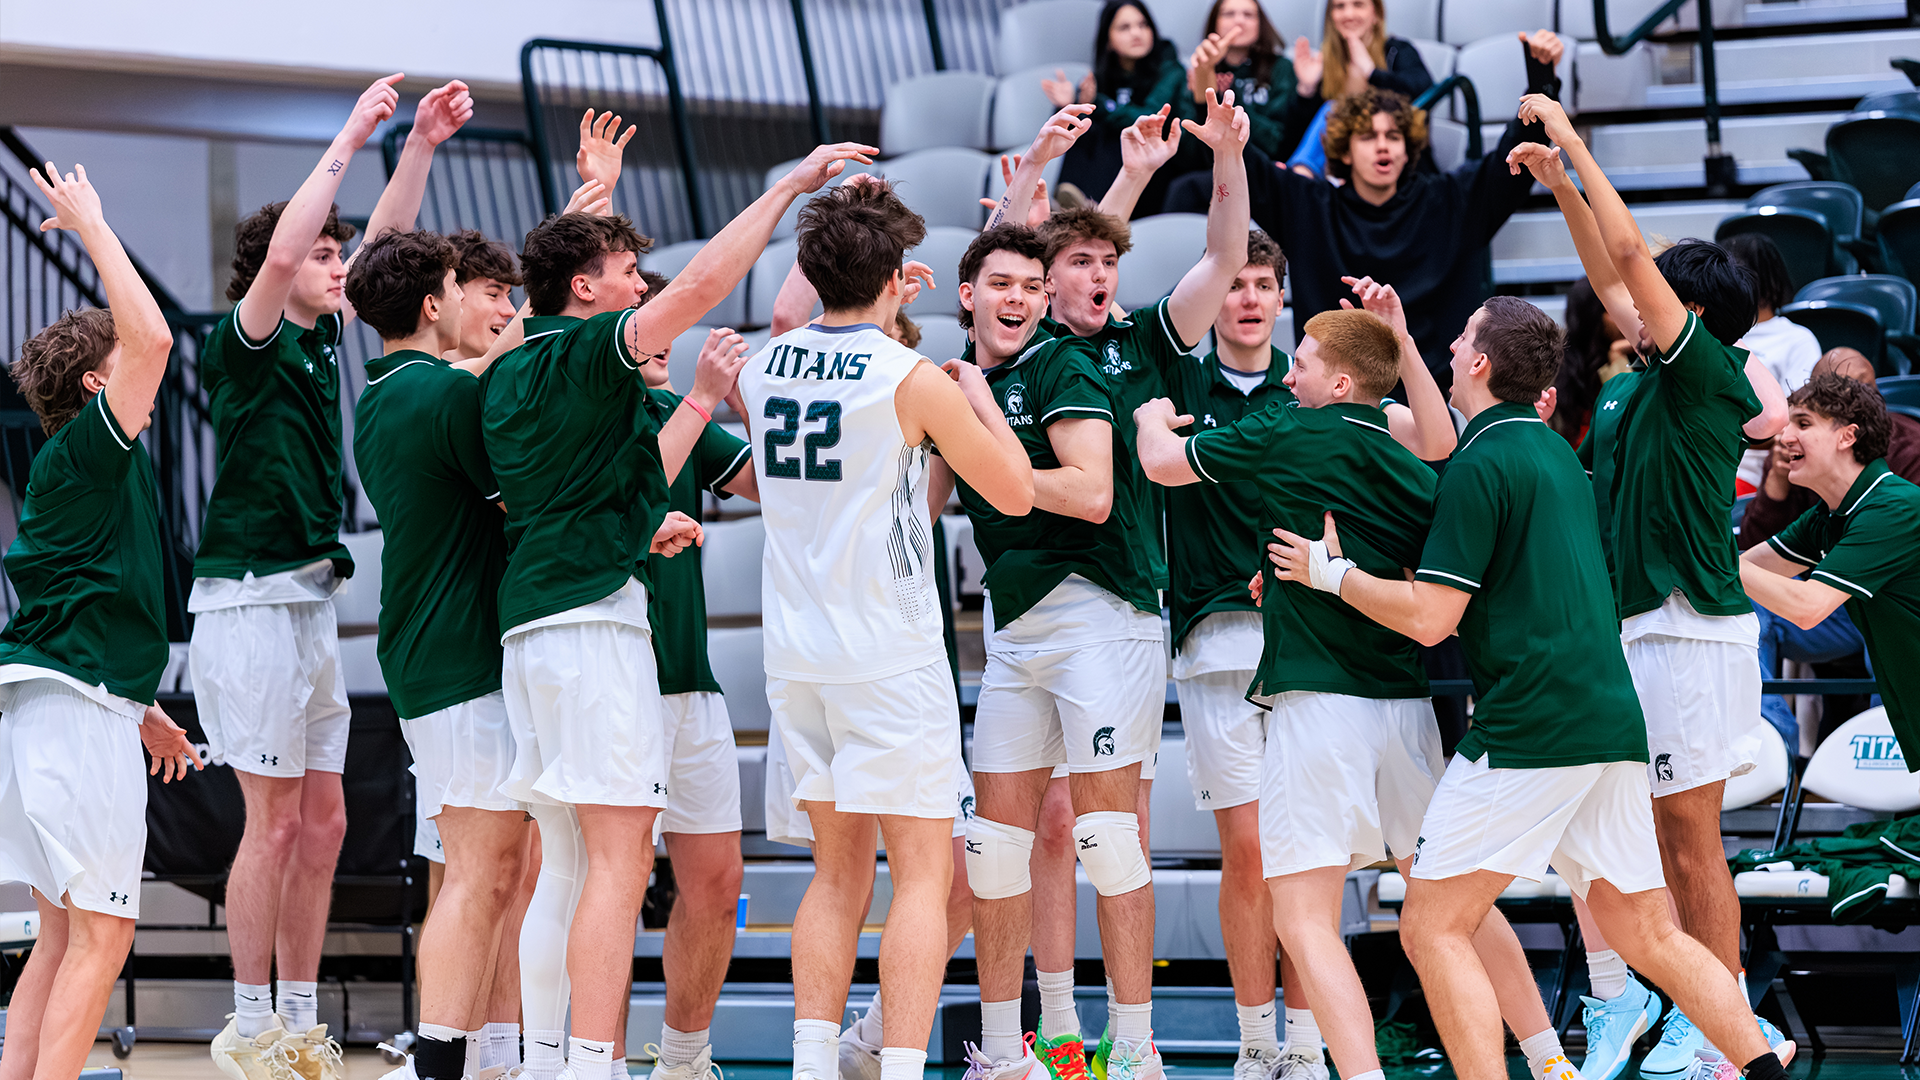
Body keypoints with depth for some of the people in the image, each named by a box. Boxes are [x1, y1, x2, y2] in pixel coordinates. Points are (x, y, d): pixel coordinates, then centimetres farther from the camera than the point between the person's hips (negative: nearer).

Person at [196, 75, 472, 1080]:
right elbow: (279, 255, -26)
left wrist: (422, 143, 7)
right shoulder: (245, 343, -8)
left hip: (311, 597, 8)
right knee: (275, 822, -8)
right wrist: (349, 140, -24)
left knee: (321, 822, 8)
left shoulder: (320, 338, 13)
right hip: (250, 596, -8)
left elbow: (385, 238, 17)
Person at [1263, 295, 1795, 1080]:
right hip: (1613, 723, 9)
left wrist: (1330, 571, 0)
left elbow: (1429, 618, -13)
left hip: (1527, 734, -9)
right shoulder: (1555, 452, 18)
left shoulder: (1481, 467, -9)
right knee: (1645, 935, 15)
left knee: (1434, 928, -4)